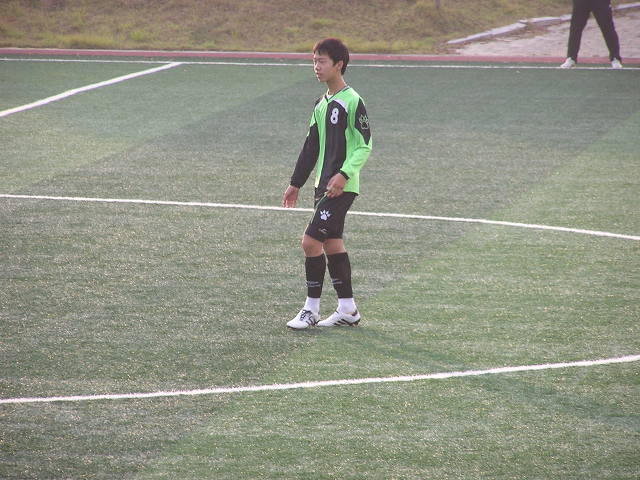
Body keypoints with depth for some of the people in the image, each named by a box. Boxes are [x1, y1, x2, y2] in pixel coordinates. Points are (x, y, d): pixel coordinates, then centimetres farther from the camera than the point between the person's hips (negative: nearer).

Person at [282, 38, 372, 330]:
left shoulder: (352, 102, -12)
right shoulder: (321, 103, 14)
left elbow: (364, 146, -14)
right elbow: (311, 147, 21)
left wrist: (344, 174, -26)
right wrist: (296, 183, 21)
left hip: (341, 187, -9)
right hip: (323, 185, 9)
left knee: (311, 240, -12)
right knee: (332, 243, 11)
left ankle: (311, 309, -2)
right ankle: (347, 309, 19)